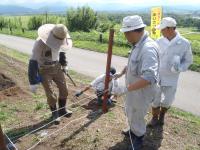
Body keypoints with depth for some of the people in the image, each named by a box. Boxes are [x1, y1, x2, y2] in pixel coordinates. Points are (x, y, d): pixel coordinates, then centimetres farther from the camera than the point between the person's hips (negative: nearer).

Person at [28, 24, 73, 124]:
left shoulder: (59, 39, -11)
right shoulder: (40, 43, -30)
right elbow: (33, 62, -28)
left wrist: (64, 64, 20)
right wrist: (33, 82, -26)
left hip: (57, 67, 6)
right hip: (44, 71, -5)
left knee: (64, 90, 9)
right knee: (51, 95, -1)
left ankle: (62, 110, 33)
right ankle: (55, 113, 27)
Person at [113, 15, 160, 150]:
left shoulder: (148, 48, -31)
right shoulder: (138, 45, 1)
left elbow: (149, 77, -39)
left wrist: (126, 88, -39)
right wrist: (121, 74, 20)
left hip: (142, 92, -9)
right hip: (134, 89, 9)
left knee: (137, 117, 13)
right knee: (130, 112, 27)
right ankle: (134, 131, 54)